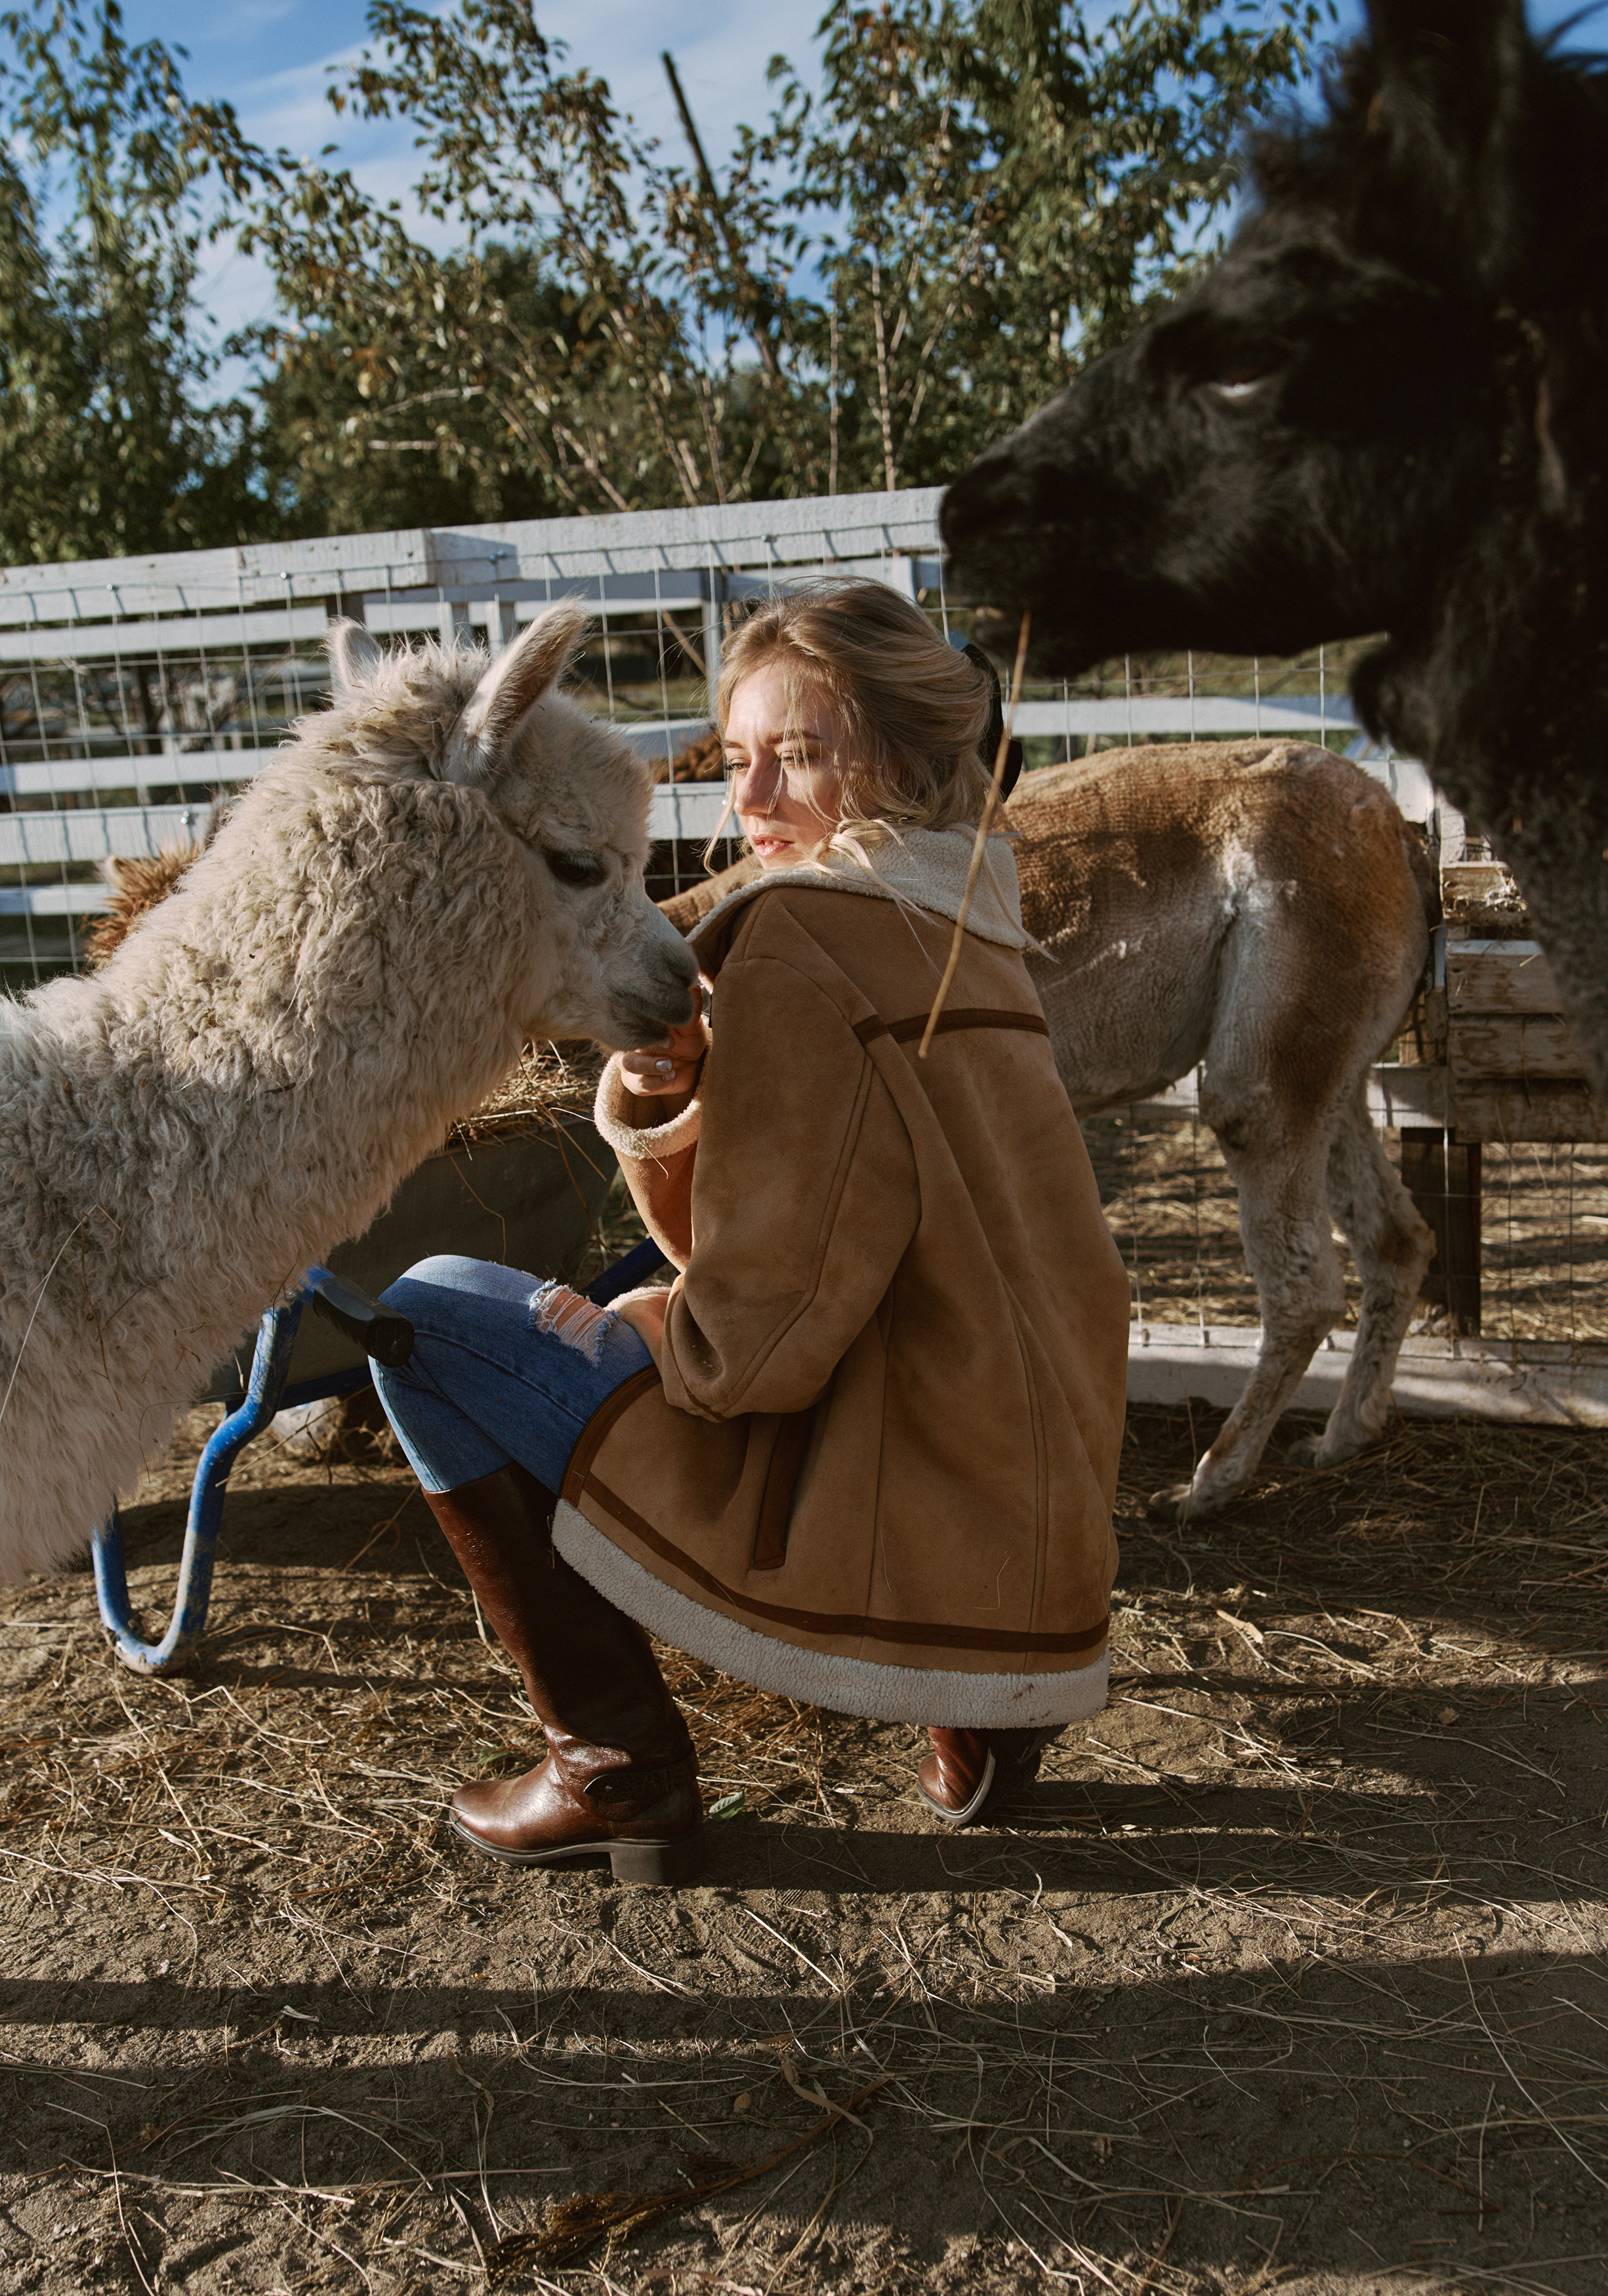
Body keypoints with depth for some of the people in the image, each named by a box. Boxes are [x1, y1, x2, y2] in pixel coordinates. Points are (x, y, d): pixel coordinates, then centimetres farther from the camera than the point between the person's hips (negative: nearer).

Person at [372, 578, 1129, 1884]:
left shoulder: (806, 931, -14)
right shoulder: (967, 931, 12)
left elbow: (755, 1340, -19)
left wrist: (613, 1329, 0)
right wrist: (656, 1126, -4)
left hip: (894, 1554, -8)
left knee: (428, 1310, 2)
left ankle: (616, 1761, 8)